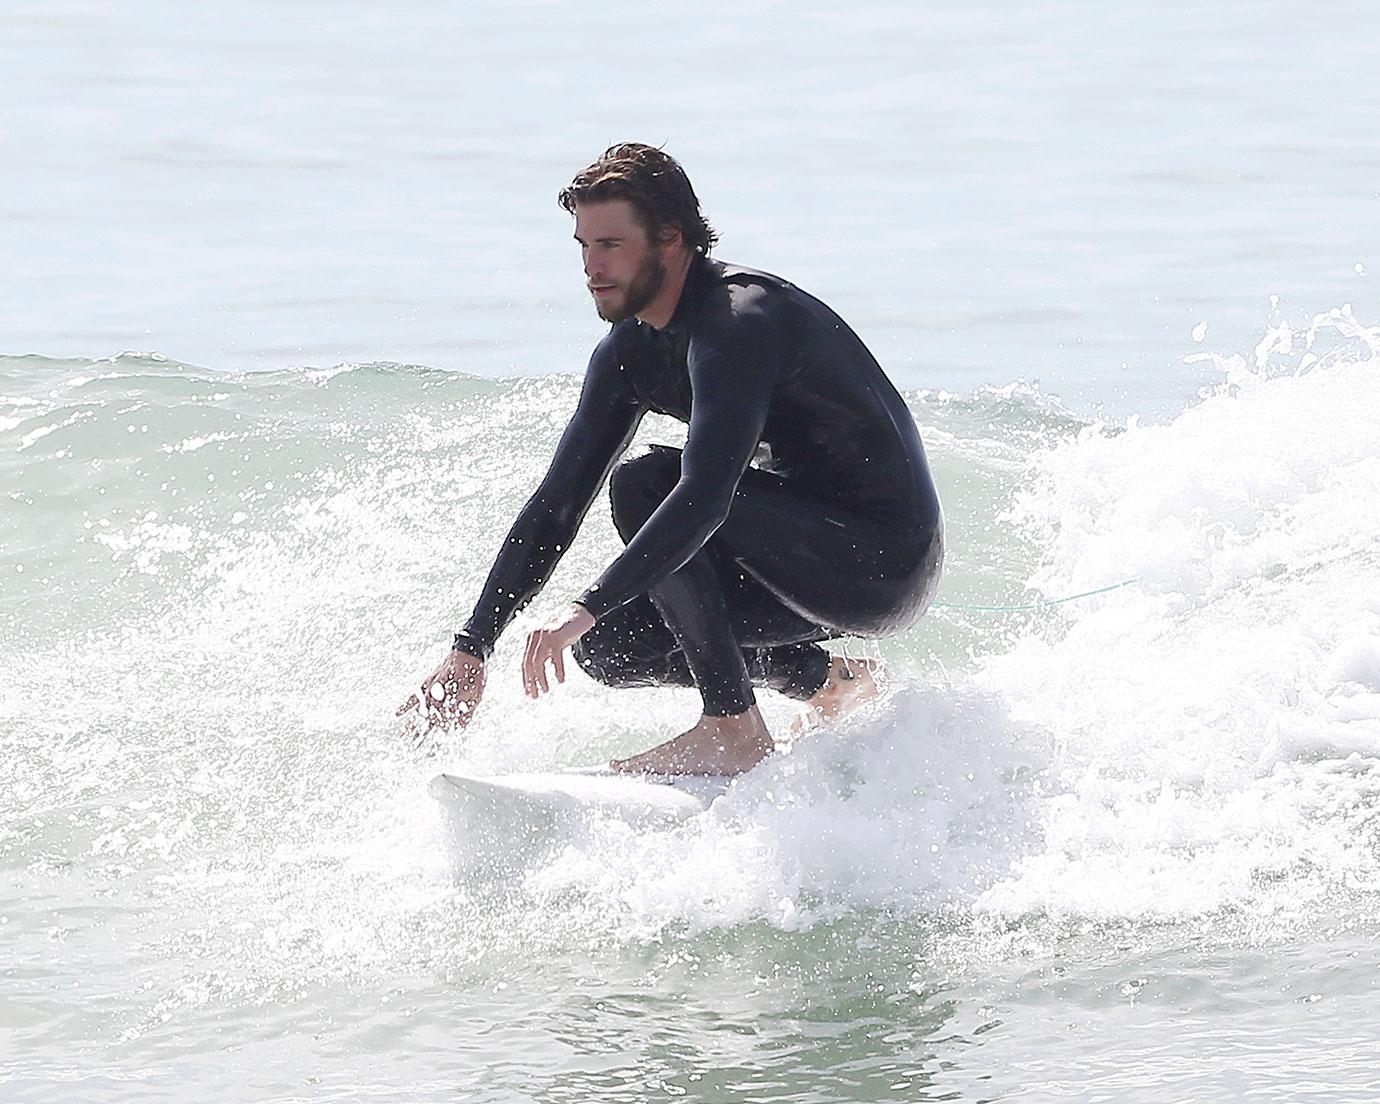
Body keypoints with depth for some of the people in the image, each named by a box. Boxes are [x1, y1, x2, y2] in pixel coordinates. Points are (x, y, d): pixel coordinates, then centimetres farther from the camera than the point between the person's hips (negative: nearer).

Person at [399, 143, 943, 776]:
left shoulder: (739, 319, -23)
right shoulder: (632, 349, 5)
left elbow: (705, 495, -36)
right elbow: (556, 506, 9)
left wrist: (587, 608, -41)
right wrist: (472, 650, 3)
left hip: (887, 561, -9)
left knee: (643, 485, -24)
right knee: (607, 643, 0)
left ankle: (735, 730, -20)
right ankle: (828, 683, 13)